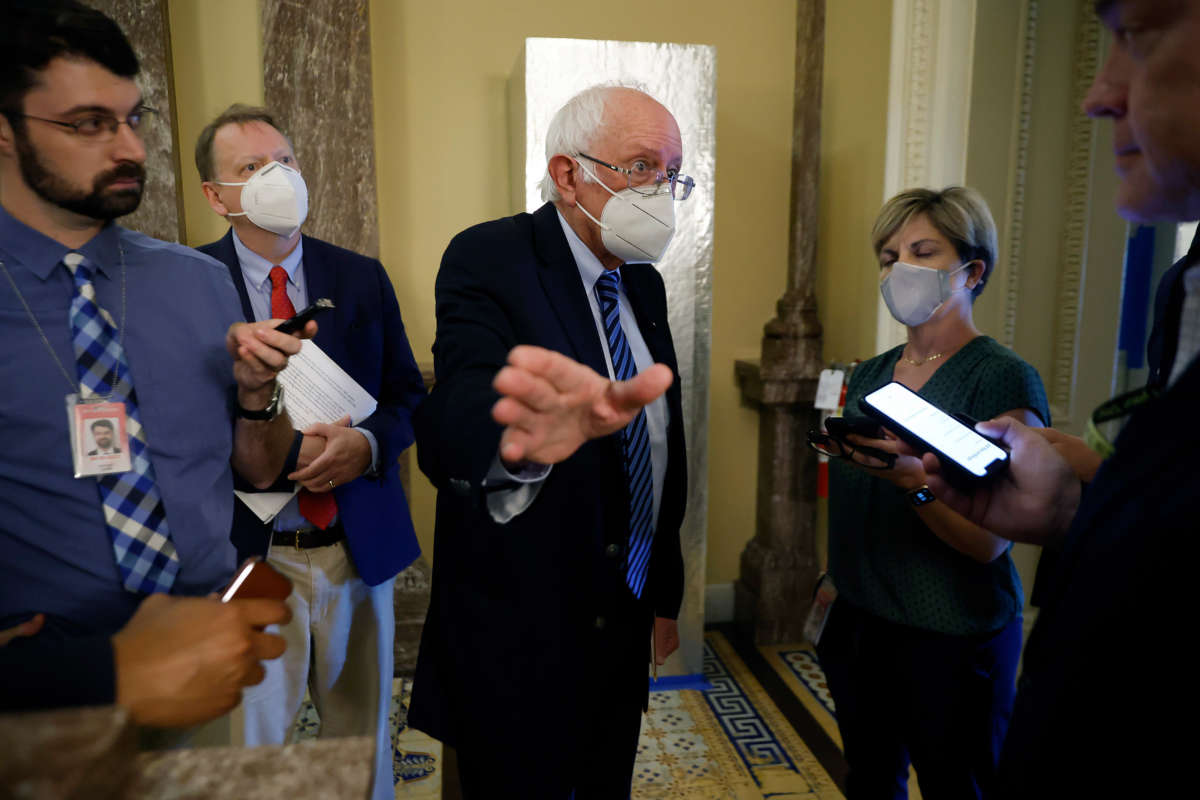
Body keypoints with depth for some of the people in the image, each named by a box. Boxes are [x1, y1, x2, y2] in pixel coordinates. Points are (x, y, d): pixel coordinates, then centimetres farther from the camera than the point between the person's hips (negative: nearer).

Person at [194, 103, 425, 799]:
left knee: (363, 735, 20)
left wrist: (367, 444, -14)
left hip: (360, 544, 3)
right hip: (246, 552, -2)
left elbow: (408, 394, 6)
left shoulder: (362, 278, 3)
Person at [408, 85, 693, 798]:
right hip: (520, 642, -6)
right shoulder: (488, 260, -16)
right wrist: (524, 432, -59)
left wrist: (666, 592, 16)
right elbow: (455, 420, -35)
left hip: (626, 626, 7)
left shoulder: (644, 283, 5)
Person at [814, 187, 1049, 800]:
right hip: (857, 624, 6)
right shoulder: (868, 375, 7)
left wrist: (913, 477, -34)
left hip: (952, 640, -5)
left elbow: (989, 539, -20)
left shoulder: (1006, 380, -12)